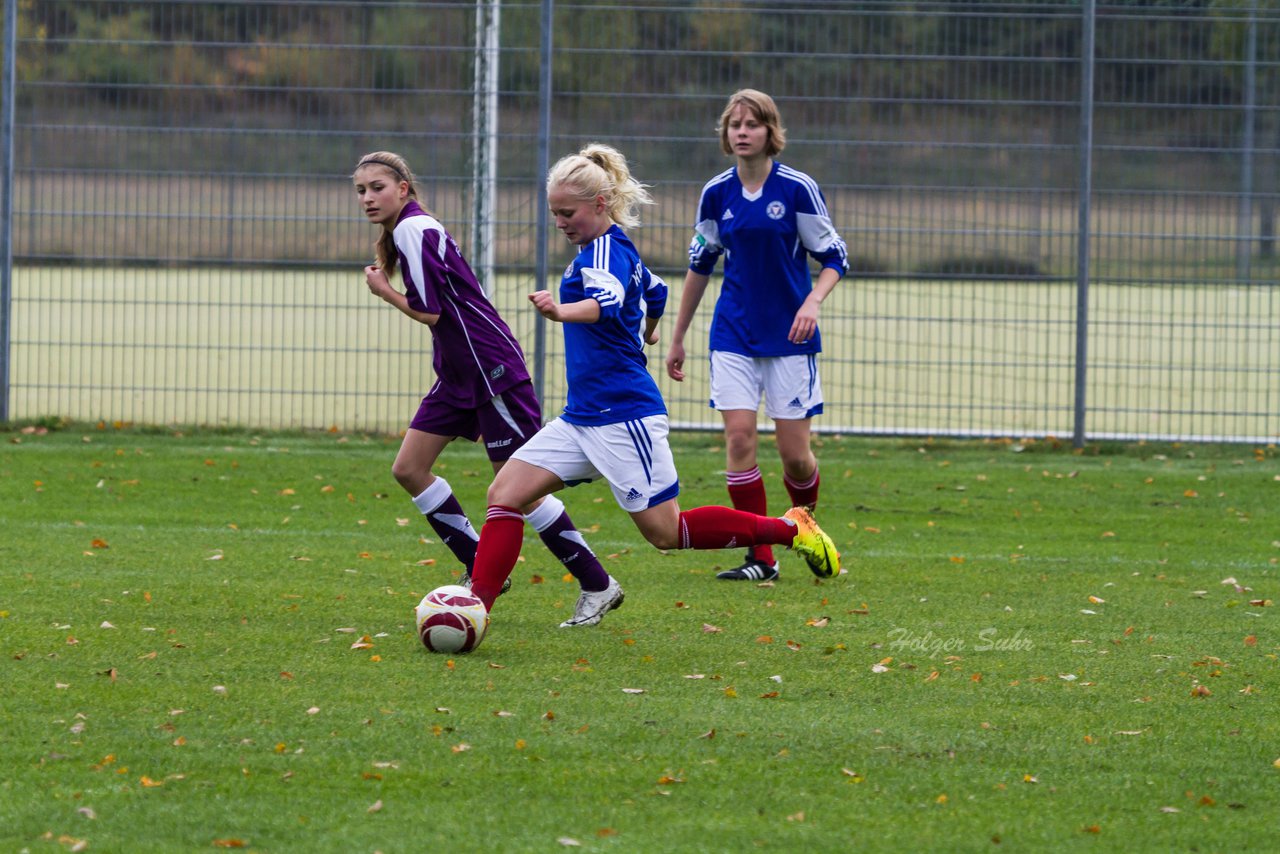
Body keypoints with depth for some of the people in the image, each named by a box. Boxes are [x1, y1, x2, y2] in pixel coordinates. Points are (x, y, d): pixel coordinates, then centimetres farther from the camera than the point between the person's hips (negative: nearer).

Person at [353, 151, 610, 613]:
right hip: (459, 375, 10)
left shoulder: (413, 231, -16)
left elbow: (430, 313, -19)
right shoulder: (405, 230, 13)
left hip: (493, 371, -10)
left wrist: (383, 292, -5)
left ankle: (597, 584, 2)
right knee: (408, 469, 6)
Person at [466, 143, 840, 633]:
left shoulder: (605, 249, -15)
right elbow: (655, 292, 34)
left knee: (666, 533, -3)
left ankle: (790, 529, 10)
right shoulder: (616, 249, 14)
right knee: (504, 495, -3)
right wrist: (644, 334, 55)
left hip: (623, 415, -10)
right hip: (582, 417, 10)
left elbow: (608, 303, -37)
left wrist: (561, 312, -58)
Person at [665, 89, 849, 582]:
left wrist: (813, 301, -23)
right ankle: (761, 559, -4)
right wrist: (677, 338, 17)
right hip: (734, 335, 3)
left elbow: (834, 258, -3)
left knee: (794, 453, -2)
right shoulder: (717, 194, 3)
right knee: (739, 436, -10)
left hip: (789, 337, -3)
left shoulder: (798, 189, -8)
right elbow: (700, 265, 14)